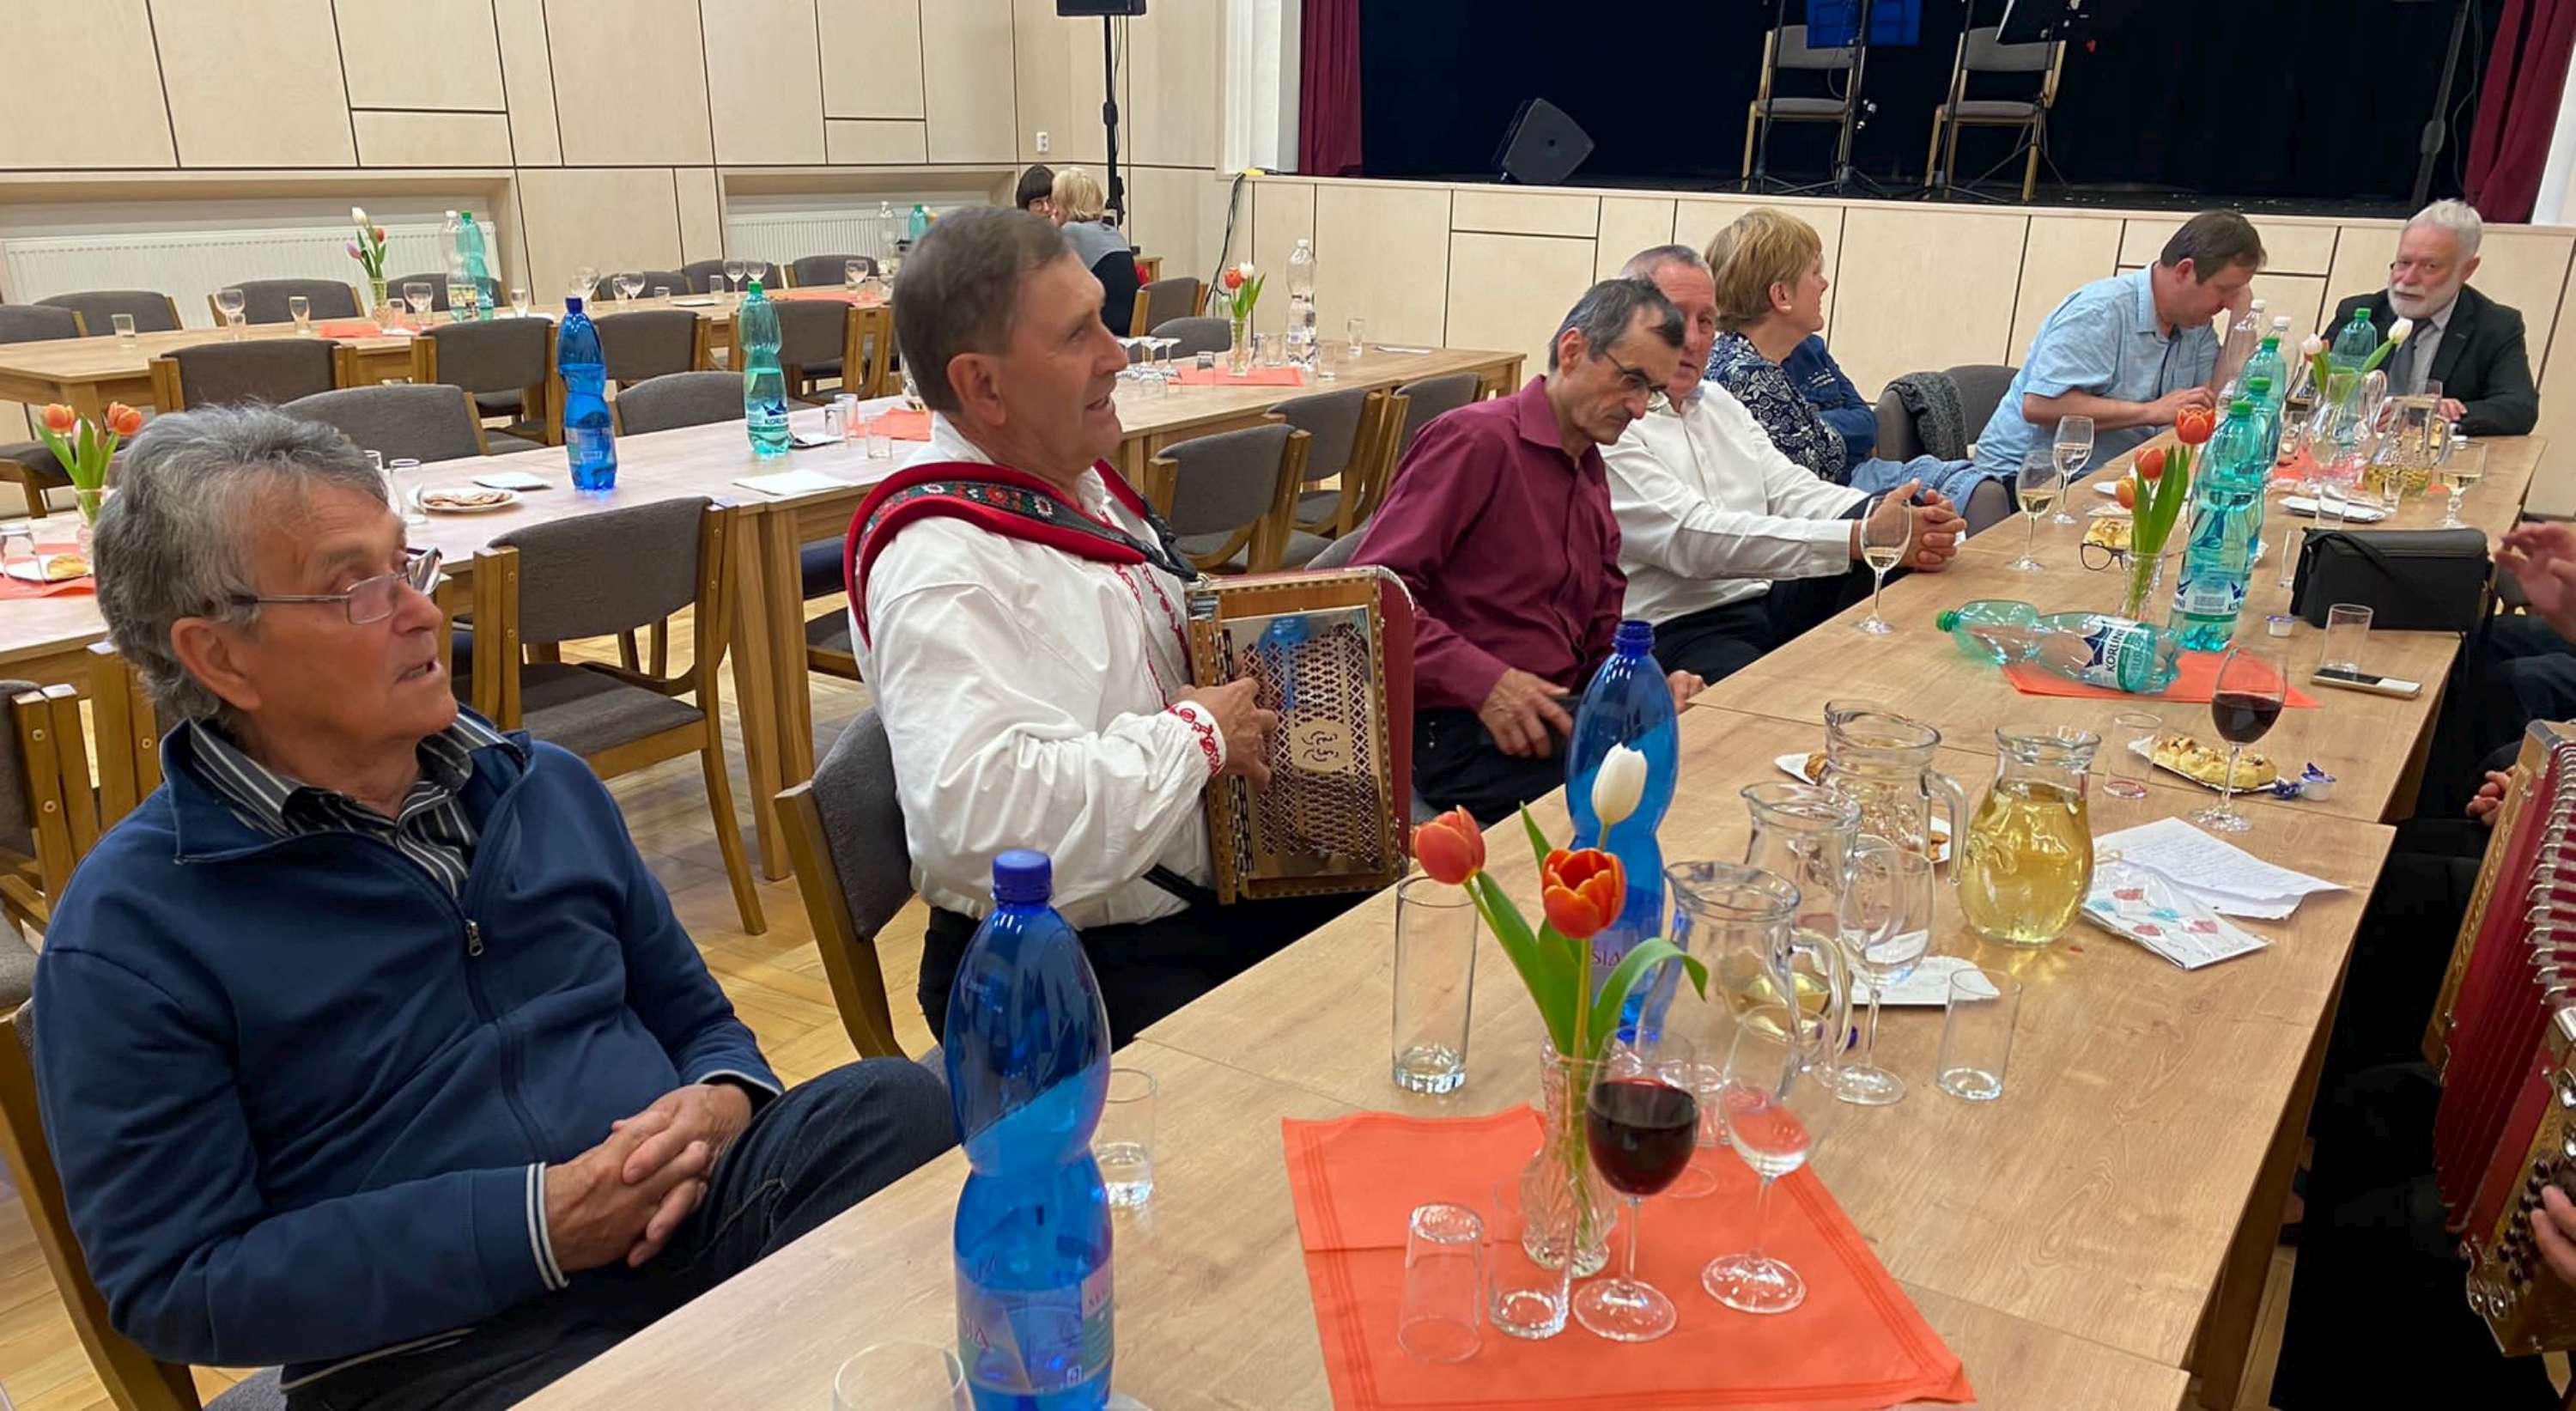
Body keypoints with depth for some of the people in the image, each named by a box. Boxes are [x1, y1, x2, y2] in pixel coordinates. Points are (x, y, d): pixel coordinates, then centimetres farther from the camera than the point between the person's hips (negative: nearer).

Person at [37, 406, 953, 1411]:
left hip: (692, 1215, 6)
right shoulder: (129, 934, -2)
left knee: (899, 1104, -23)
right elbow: (177, 1284, -6)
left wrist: (722, 1104, -5)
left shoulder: (549, 790, 13)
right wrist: (537, 1224, -16)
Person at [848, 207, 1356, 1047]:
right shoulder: (942, 567, -21)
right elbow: (981, 816, -35)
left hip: (1204, 896, 9)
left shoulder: (1076, 483, 9)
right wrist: (1198, 734, -22)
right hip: (1071, 971, -9)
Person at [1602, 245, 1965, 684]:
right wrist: (1860, 538, -22)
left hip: (1777, 598, 9)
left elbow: (1791, 491, 12)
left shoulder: (1717, 401, 21)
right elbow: (1692, 539, -19)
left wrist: (1887, 519, -11)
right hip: (1680, 629, -8)